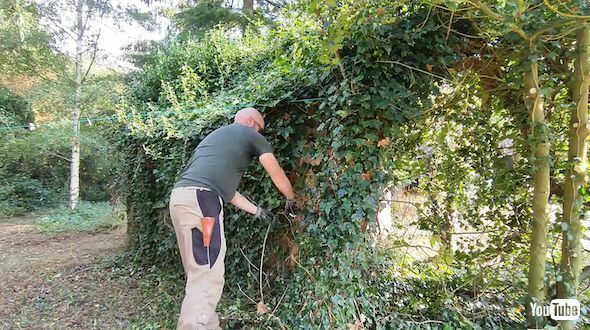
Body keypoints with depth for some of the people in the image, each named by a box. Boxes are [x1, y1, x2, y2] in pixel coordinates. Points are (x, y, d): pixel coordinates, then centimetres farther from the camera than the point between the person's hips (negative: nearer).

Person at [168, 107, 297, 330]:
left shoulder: (216, 135, 33)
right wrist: (291, 199, 35)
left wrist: (256, 210, 38)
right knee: (207, 277, -7)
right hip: (200, 199, -9)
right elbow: (277, 175, 16)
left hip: (180, 197, 9)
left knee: (199, 274, 16)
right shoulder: (251, 135, 11)